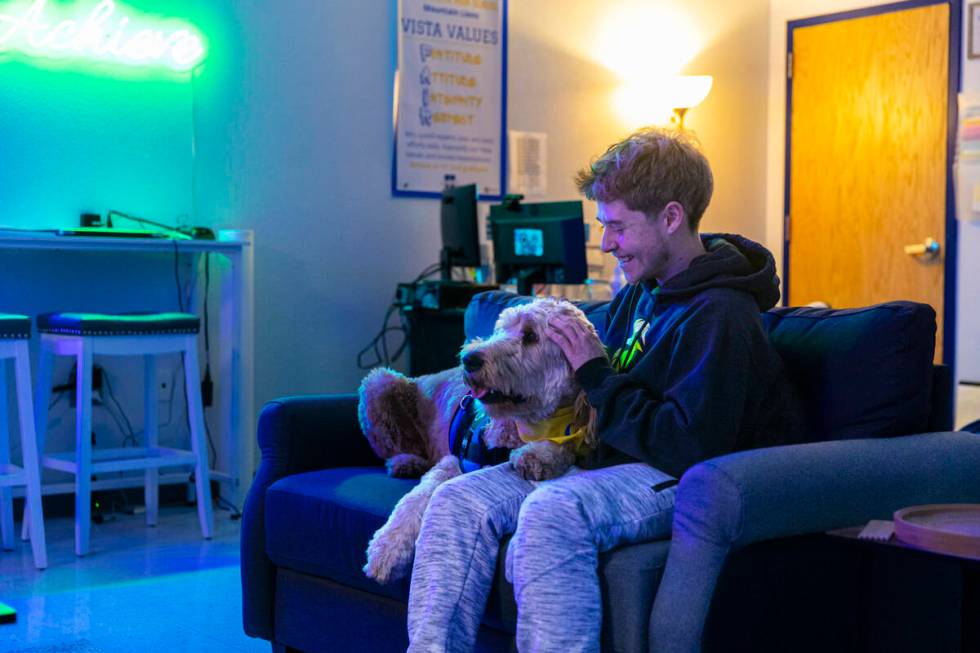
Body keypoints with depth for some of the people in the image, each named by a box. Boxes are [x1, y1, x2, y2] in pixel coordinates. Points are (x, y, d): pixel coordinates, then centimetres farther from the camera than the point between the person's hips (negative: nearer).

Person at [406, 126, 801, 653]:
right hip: (615, 462, 9)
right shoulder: (639, 294, 14)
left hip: (682, 483, -9)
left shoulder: (720, 315, -15)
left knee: (550, 512, -37)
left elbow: (691, 447, -22)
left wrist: (596, 379, -14)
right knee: (459, 500, -10)